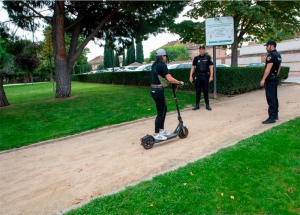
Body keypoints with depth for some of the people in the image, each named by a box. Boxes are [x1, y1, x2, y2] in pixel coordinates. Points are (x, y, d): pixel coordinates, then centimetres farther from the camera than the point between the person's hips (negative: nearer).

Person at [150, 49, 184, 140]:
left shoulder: (154, 65, 12)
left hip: (153, 89, 9)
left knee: (164, 109, 20)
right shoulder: (162, 65, -14)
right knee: (160, 112, 0)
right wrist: (180, 82, -7)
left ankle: (162, 130, 28)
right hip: (158, 90, -9)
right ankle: (156, 134, 9)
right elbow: (170, 79, -21)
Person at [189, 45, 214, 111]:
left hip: (205, 76, -1)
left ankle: (207, 105, 11)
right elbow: (193, 67, 6)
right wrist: (191, 76, -3)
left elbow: (211, 67, -2)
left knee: (205, 91, 3)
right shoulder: (196, 58, 7)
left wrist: (211, 76, -11)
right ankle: (197, 105, 12)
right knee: (198, 91, 5)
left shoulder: (208, 57, 2)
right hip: (198, 76, 2)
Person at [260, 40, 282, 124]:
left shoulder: (271, 55, -15)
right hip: (275, 78, 10)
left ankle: (272, 117, -9)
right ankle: (275, 115, 23)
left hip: (270, 79, -10)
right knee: (274, 97, 15)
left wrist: (263, 79, -22)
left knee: (270, 98, -10)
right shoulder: (278, 55, 16)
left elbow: (268, 68, -22)